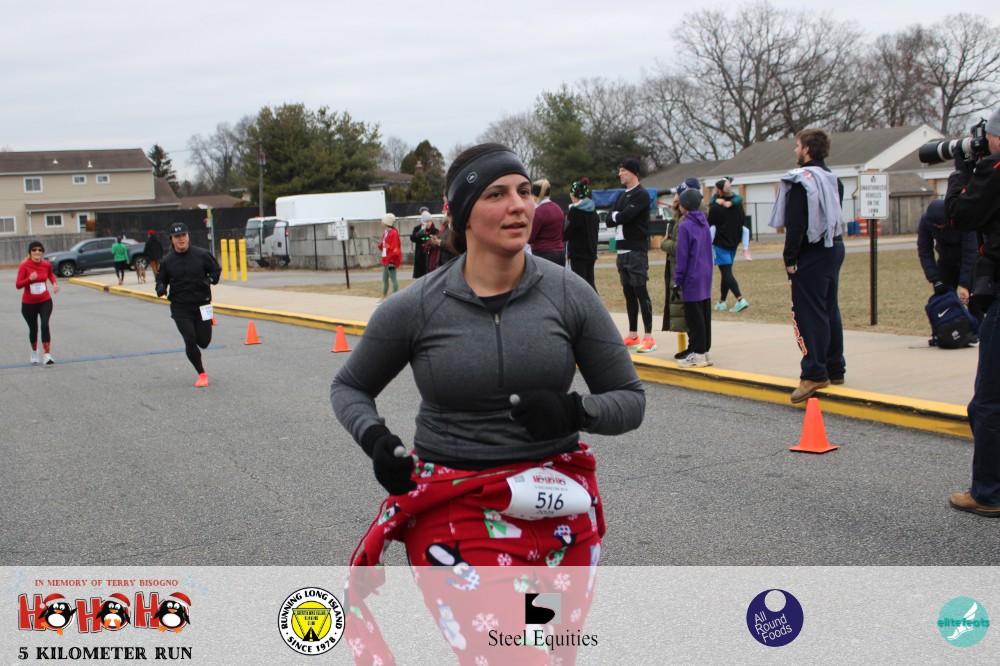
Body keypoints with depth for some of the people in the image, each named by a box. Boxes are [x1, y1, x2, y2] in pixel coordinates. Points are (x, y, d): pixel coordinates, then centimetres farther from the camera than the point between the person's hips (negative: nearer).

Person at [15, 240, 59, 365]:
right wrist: (30, 279, -33)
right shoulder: (24, 266, -15)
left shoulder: (46, 265, -5)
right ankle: (34, 352, 39)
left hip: (45, 301, 1)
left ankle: (47, 356, -16)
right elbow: (18, 285, -16)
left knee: (45, 326, -17)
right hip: (28, 303, -1)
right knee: (33, 329, 12)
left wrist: (54, 283, 2)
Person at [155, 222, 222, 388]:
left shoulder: (202, 254, -2)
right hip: (180, 307, 0)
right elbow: (161, 280, 9)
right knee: (190, 340, -11)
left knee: (204, 342, 3)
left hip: (202, 305, 1)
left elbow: (216, 269, 8)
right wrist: (161, 289, -14)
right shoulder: (167, 261, 0)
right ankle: (201, 374, 8)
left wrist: (210, 279, -13)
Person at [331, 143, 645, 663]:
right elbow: (348, 387, 12)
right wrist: (374, 437, -8)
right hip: (455, 508, -2)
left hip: (559, 509, 3)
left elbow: (630, 399, 4)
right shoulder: (416, 307, -5)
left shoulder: (569, 293, -3)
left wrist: (576, 411, -16)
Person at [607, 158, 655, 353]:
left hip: (636, 251, -8)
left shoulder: (641, 195, -9)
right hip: (622, 251, 8)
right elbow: (609, 221, 10)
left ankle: (649, 337, -8)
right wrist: (619, 217, -8)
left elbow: (625, 216, -20)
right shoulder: (622, 196, 18)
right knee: (628, 293, 11)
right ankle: (632, 336, 17)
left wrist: (616, 215, 0)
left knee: (641, 292, -9)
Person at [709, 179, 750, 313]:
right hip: (734, 242, 7)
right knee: (726, 272, 15)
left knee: (726, 272, -8)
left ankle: (740, 300, -21)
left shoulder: (715, 208, -16)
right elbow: (743, 220, 14)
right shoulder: (738, 204, 4)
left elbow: (709, 225, -8)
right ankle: (722, 302, 22)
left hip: (720, 244, -7)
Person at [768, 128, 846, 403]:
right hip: (834, 248, 9)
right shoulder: (833, 179, 14)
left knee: (808, 314, -8)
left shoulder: (802, 179, -14)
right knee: (829, 311, 15)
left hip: (811, 254, -9)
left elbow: (796, 223, -19)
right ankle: (835, 370, 22)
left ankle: (814, 375, -11)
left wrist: (790, 258, -15)